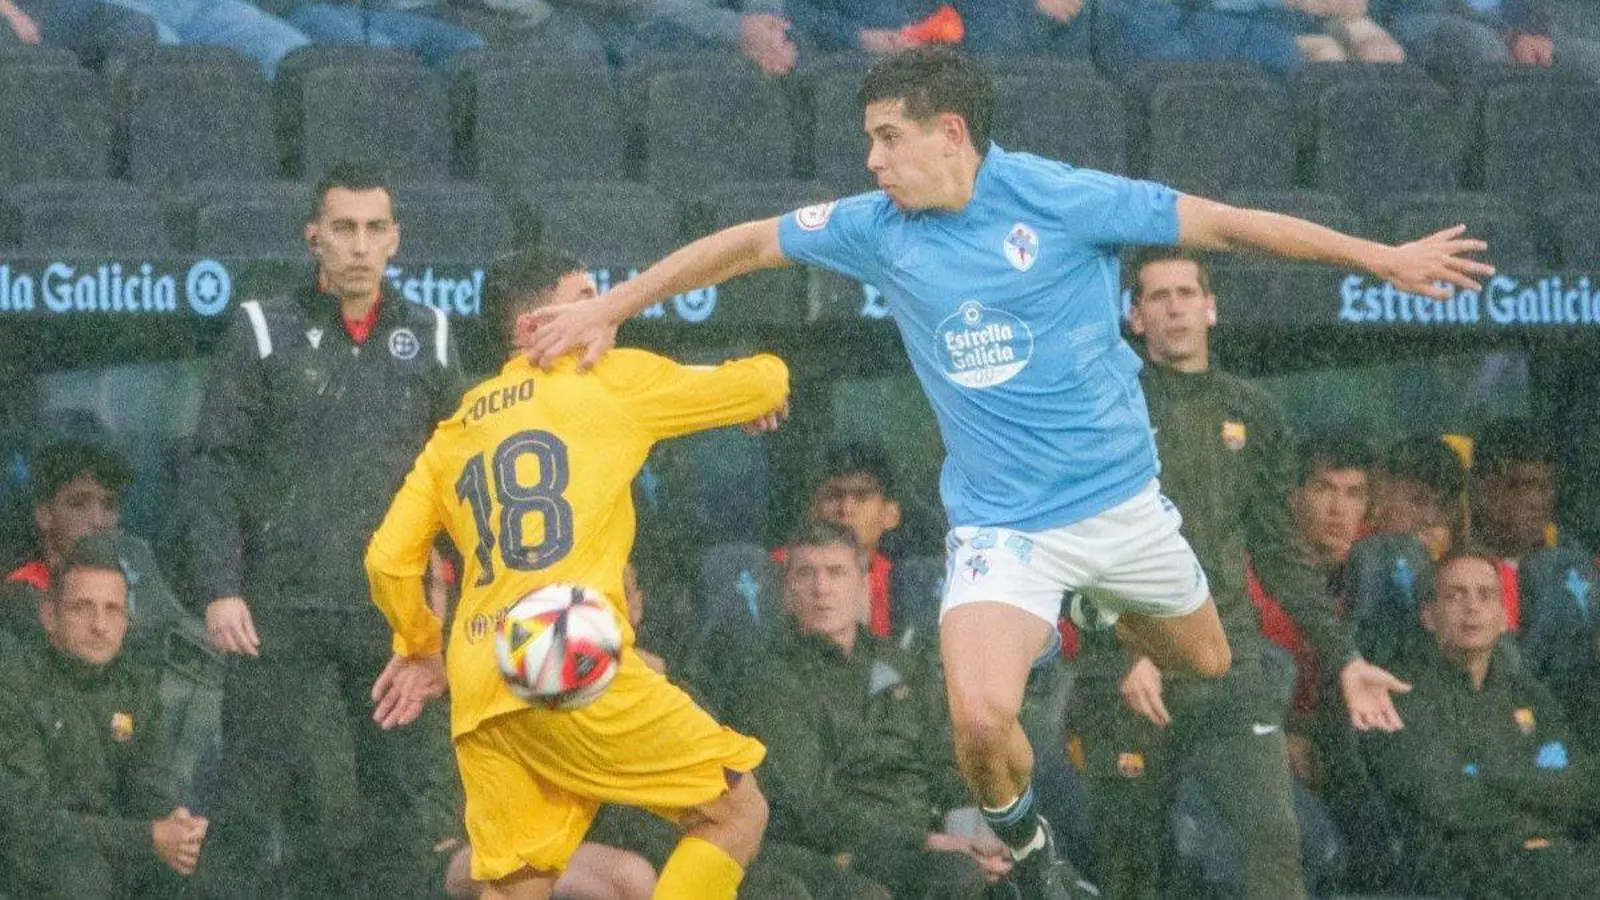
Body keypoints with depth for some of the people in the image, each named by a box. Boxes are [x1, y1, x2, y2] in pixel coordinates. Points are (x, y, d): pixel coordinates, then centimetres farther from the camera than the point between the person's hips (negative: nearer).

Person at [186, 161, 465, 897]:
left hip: (394, 616, 2)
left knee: (419, 800, -3)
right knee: (254, 796, -3)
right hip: (281, 615, -2)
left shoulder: (428, 340, 12)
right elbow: (213, 468, 1)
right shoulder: (265, 333, 4)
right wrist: (219, 588, -8)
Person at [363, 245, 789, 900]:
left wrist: (420, 649, 36)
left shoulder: (455, 431, 24)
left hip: (478, 693, 6)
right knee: (735, 812, 4)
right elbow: (763, 382, 16)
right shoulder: (611, 380, 9)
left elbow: (389, 559, 20)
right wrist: (765, 380, 39)